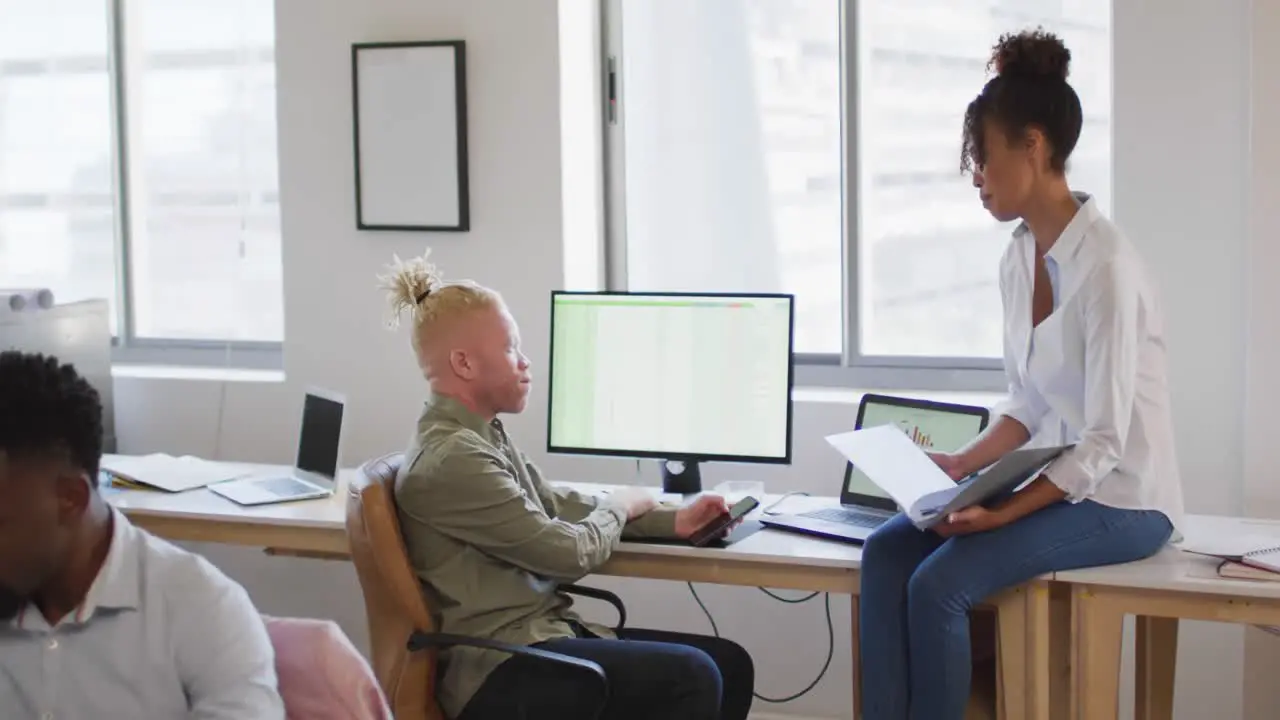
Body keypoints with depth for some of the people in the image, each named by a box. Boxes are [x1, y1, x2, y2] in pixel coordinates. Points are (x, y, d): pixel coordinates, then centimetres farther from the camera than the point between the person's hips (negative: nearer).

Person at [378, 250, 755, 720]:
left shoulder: (480, 435, 12)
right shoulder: (452, 457, -19)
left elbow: (557, 506, 19)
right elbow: (571, 552, -14)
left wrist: (671, 521, 10)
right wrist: (618, 507, 6)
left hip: (536, 634, 10)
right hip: (502, 671, -10)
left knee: (729, 664, 1)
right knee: (692, 678, -23)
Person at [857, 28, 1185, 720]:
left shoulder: (1105, 266, -22)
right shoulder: (1019, 257, 5)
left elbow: (1104, 442, -22)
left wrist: (1001, 514, -25)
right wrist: (963, 465, -1)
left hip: (1122, 502, -8)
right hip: (1061, 483, 8)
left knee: (939, 583, -23)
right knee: (885, 552, -9)